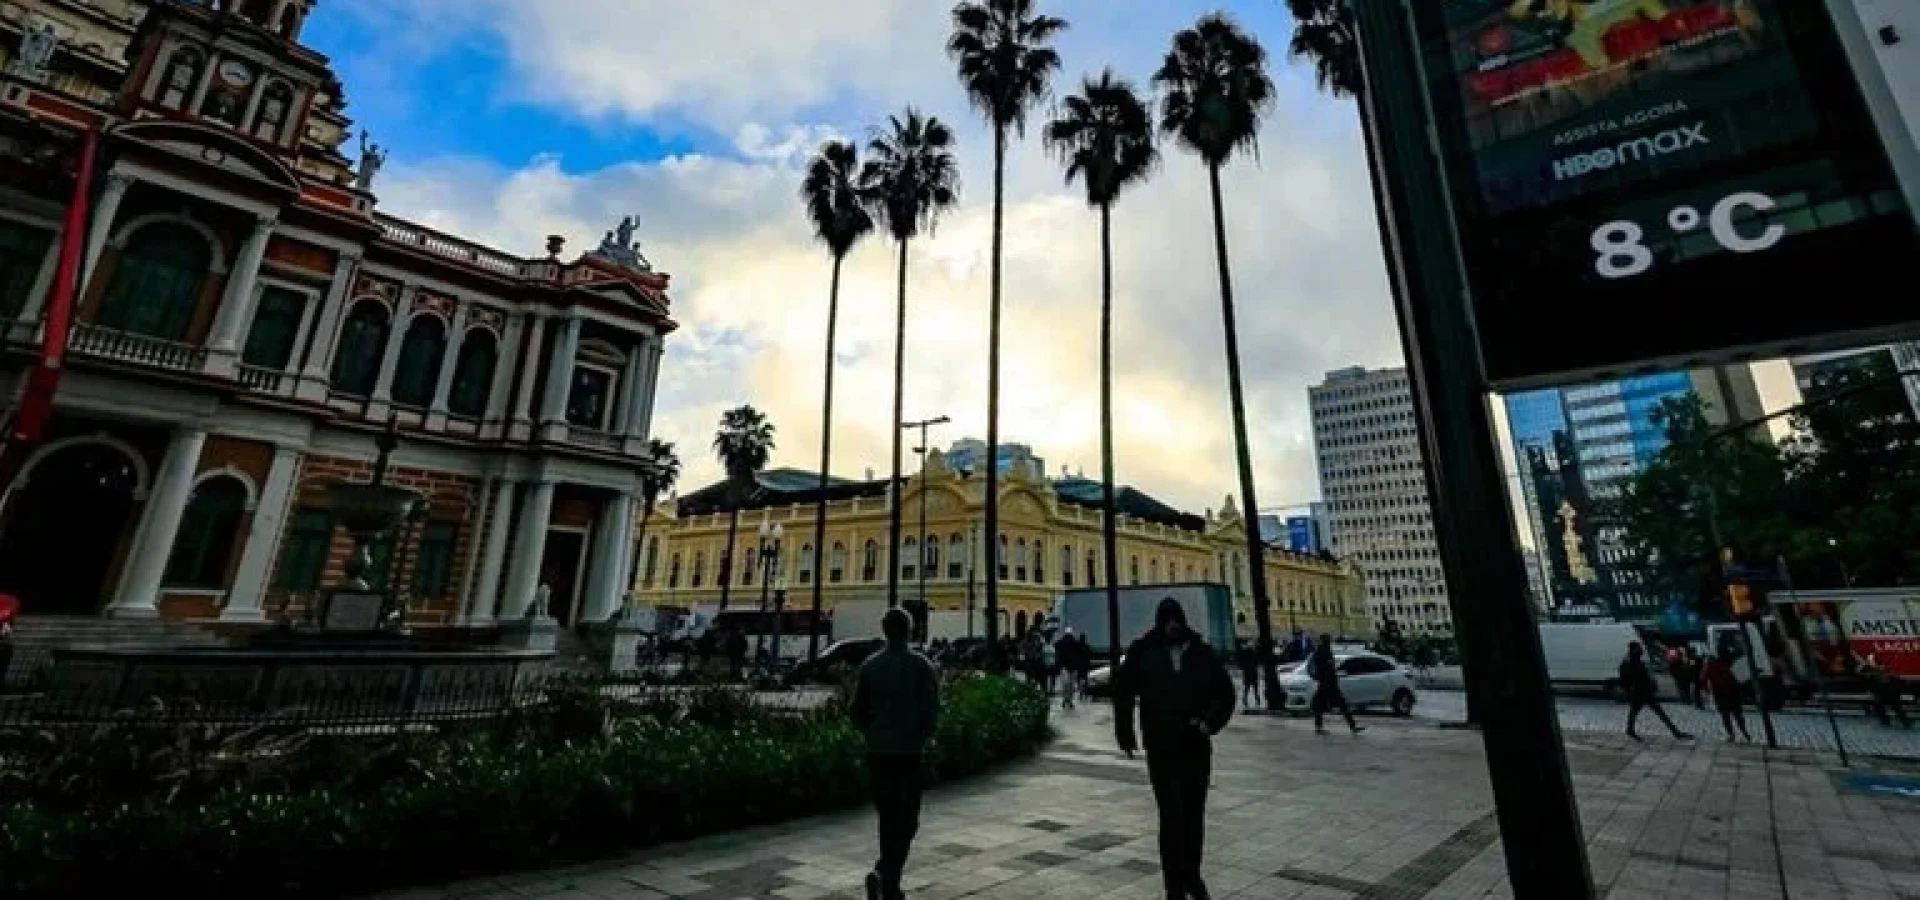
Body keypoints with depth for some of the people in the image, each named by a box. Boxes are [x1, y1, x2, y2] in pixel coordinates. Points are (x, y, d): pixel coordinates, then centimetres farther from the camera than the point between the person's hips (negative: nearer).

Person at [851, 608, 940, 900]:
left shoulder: (870, 666, 0)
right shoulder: (922, 666, -7)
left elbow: (858, 711, 3)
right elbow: (932, 712, -9)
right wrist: (921, 738, 8)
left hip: (877, 752, 3)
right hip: (910, 752, -3)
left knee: (888, 818, 16)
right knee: (906, 821, 8)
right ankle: (884, 874, -10)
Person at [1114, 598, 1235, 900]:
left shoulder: (1202, 653, -2)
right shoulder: (1142, 654, -8)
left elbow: (1225, 692, 5)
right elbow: (1123, 692, 0)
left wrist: (1209, 722, -9)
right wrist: (1125, 734, -1)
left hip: (1197, 747, 3)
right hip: (1161, 749, -3)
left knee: (1194, 815, 16)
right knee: (1172, 817, -4)